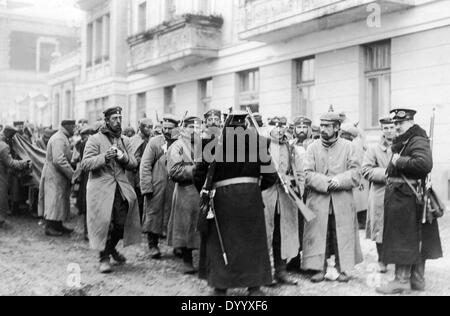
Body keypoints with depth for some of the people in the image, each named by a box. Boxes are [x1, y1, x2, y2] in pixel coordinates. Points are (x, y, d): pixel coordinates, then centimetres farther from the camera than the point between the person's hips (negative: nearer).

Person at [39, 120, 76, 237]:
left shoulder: (63, 138, 15)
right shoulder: (59, 139, -19)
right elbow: (59, 161, -26)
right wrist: (72, 175, -22)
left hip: (60, 176, 10)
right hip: (54, 176, -10)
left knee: (62, 201, 13)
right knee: (54, 200, -5)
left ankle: (58, 226, 19)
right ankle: (49, 227, 1)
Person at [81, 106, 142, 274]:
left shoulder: (125, 141, 15)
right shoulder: (95, 139, -2)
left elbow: (133, 164, 11)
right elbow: (85, 164, -8)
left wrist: (123, 157, -11)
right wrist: (104, 157, -22)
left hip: (121, 187, 5)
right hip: (101, 187, -5)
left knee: (121, 222, 1)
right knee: (104, 222, -9)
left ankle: (111, 248, 30)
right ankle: (104, 257, 8)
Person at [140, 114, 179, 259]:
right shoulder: (154, 142, 1)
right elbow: (145, 165, -2)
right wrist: (147, 187, -10)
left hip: (175, 187, 1)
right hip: (156, 187, -1)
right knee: (154, 213, 0)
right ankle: (153, 245, 9)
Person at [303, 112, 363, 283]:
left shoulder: (348, 147, 7)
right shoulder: (312, 148, 8)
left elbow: (355, 173, 1)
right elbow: (308, 174, -2)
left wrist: (339, 180, -16)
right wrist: (325, 182, -16)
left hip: (342, 203, 0)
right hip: (318, 201, 1)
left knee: (342, 235, 2)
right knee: (318, 236, 0)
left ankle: (343, 269, 13)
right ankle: (319, 268, 8)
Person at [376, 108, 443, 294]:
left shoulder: (418, 141, -13)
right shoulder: (402, 142, 17)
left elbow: (424, 164, -30)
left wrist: (399, 162, -22)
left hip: (406, 199, -10)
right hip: (400, 197, 10)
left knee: (403, 239, -5)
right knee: (416, 239, 14)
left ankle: (402, 280, 1)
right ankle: (417, 279, 23)